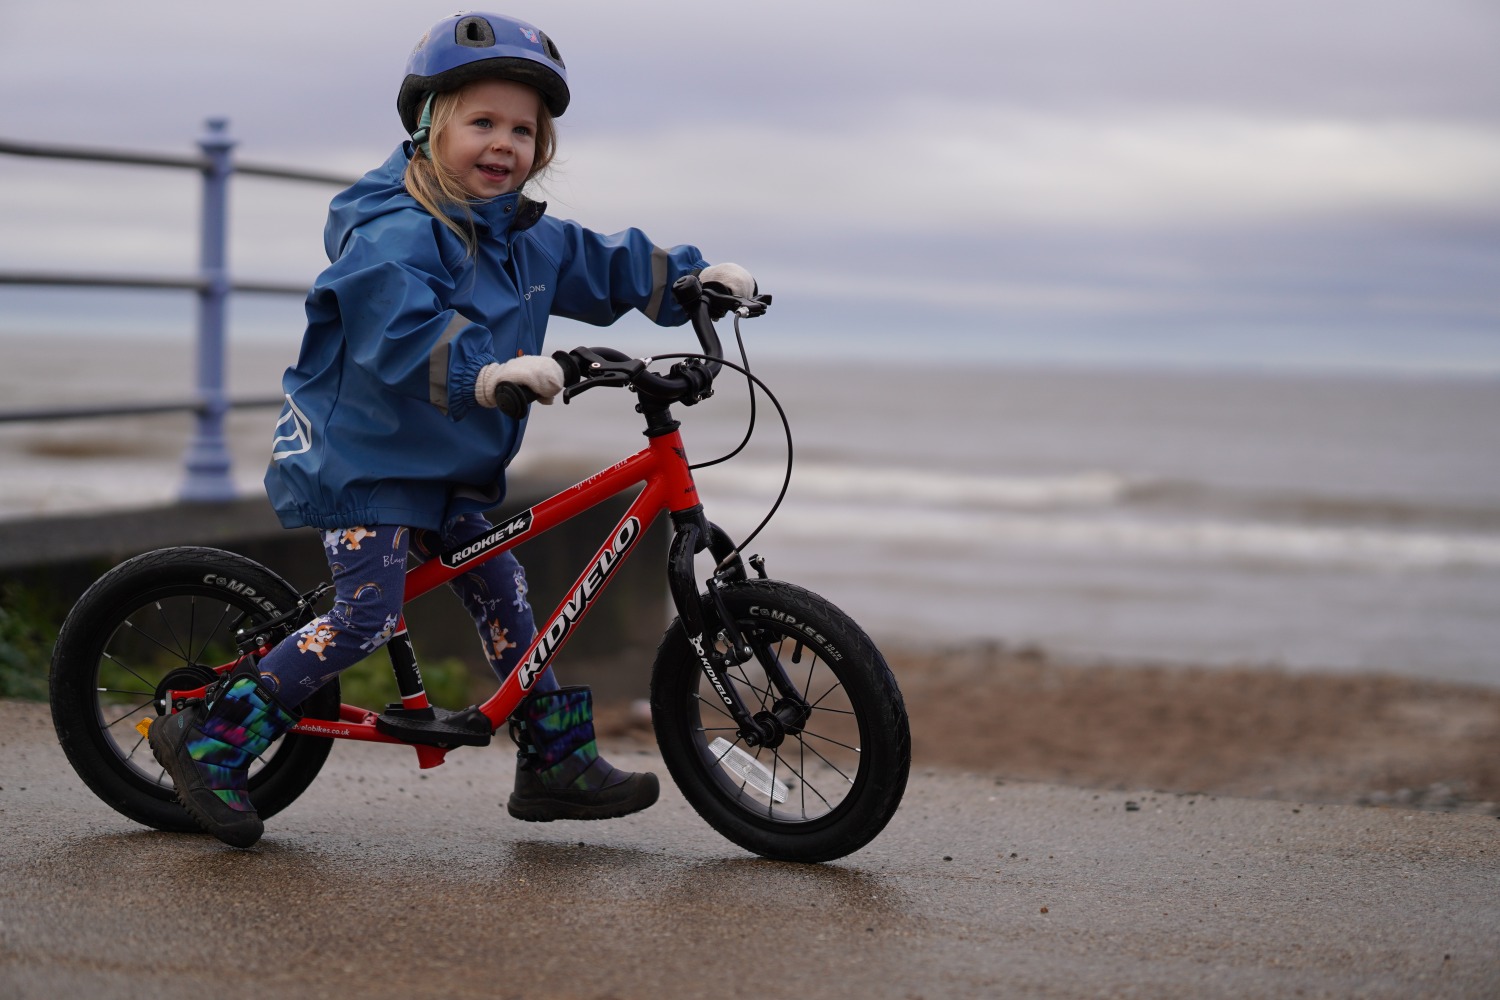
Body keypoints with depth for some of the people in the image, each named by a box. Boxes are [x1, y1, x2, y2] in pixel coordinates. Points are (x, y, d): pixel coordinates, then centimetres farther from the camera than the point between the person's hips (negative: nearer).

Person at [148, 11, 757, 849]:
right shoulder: (394, 234, -22)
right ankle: (208, 740, -5)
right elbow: (402, 333, -39)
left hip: (450, 469, 9)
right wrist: (484, 371, -54)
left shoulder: (526, 239, 6)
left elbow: (608, 269, 17)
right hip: (363, 456, -8)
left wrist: (695, 277, 4)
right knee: (367, 616, -15)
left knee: (503, 594, 9)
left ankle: (560, 760, 18)